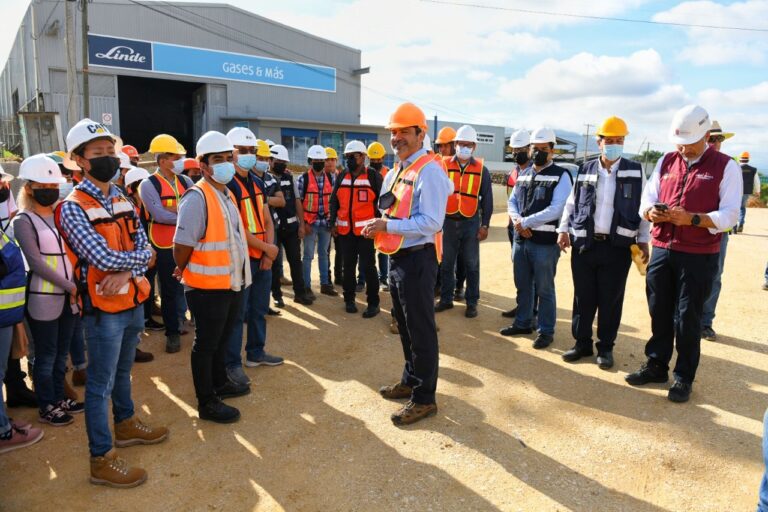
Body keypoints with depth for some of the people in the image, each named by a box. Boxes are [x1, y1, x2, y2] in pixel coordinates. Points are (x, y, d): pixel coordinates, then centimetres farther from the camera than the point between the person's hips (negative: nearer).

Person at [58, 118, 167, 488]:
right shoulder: (72, 208, -16)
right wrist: (140, 257, -8)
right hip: (103, 309, -7)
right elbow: (103, 259, -25)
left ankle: (126, 425, 43)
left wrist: (126, 272, -18)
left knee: (123, 371, 24)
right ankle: (101, 460, 16)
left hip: (133, 302, 7)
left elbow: (143, 247, 1)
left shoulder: (122, 201, 8)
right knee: (100, 384, 4)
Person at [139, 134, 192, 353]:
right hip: (165, 246, -4)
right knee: (169, 291, 8)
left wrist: (176, 208, -18)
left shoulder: (185, 181, 7)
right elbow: (160, 215, -19)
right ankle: (172, 333, 21)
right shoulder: (149, 185, -9)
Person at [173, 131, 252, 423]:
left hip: (232, 283, 8)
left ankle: (220, 383, 43)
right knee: (206, 344, 7)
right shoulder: (197, 197, -19)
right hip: (208, 287, -8)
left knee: (222, 338, 23)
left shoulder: (227, 194, 10)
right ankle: (207, 403, 21)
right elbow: (182, 245, -19)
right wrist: (183, 271, -4)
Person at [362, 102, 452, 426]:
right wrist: (378, 225, 0)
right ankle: (411, 380, 39)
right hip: (397, 257, 9)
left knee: (421, 330, 1)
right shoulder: (396, 172, 14)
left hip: (417, 260, -9)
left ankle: (424, 398, 14)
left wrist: (389, 225, -22)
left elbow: (431, 222, -23)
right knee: (405, 325, 21)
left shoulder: (429, 171, -14)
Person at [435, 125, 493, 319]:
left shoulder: (481, 169, 1)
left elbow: (487, 200, 3)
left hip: (471, 223, 0)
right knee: (446, 263, 10)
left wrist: (485, 225, -1)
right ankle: (446, 299, 23)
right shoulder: (444, 165, 0)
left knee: (471, 265, 7)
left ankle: (472, 302, 17)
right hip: (448, 221, 1)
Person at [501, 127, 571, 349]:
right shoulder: (523, 175, 14)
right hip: (520, 239, 6)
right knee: (522, 286, 17)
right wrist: (517, 221, -6)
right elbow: (512, 201, 15)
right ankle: (523, 323, 33)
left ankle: (546, 331, 17)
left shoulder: (561, 176, -7)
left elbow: (556, 210, -17)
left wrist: (525, 222, -15)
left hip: (545, 242, -6)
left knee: (544, 289, 4)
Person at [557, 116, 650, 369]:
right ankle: (582, 343, 23)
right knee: (583, 298, 8)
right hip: (584, 244, 2)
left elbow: (642, 208, 3)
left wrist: (643, 240, -2)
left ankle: (606, 347, 21)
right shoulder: (585, 171, 6)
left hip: (618, 246, -1)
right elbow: (571, 204, 11)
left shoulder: (635, 171, 2)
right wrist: (564, 229, 0)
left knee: (611, 300, 6)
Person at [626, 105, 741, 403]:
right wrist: (650, 211, -14)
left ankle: (684, 378, 17)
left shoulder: (725, 167, -3)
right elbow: (646, 199, 9)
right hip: (661, 251, 4)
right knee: (659, 313, 11)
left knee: (687, 318, 3)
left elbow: (729, 215, -9)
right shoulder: (666, 162, 10)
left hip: (699, 256, -4)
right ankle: (656, 367, 26)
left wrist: (692, 218, -24)